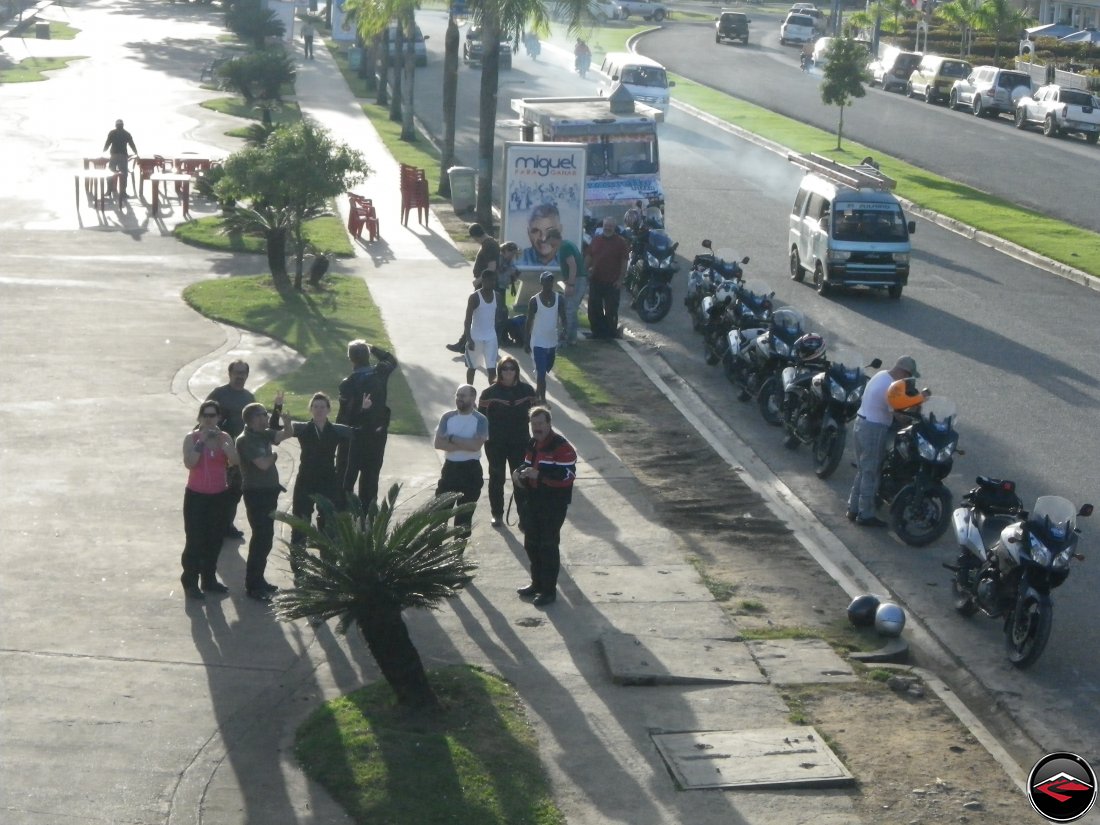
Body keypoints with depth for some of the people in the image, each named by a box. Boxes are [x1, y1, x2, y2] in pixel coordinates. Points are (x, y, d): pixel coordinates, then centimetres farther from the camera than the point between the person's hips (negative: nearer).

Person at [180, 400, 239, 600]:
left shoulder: (225, 437, 3)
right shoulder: (192, 438, -7)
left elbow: (234, 461, -11)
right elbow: (189, 463, -21)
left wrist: (222, 442, -20)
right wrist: (201, 441, -23)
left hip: (219, 495, 4)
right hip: (196, 495, -4)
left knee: (215, 539, 10)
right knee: (195, 540, -6)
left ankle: (209, 579, 23)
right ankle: (190, 582, 1)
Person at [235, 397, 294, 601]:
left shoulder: (263, 435, 8)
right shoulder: (245, 440, -17)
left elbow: (287, 433, 9)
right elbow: (263, 464, -25)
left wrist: (282, 412, -3)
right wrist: (274, 455, -5)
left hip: (269, 492, 9)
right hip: (256, 494, -9)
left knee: (266, 538, 15)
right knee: (261, 538, -8)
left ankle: (258, 580, 25)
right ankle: (252, 586, -2)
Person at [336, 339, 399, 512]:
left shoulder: (348, 384, -21)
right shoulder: (381, 373, -9)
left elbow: (344, 414, -18)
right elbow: (392, 361, 14)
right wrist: (372, 349, 11)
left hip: (354, 437, -4)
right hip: (377, 434, 4)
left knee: (346, 478, 10)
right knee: (371, 475, 15)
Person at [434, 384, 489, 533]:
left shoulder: (480, 420, -7)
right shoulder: (447, 417, 2)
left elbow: (476, 445, -21)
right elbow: (438, 443, -8)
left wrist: (452, 438, -14)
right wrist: (464, 445, -16)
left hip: (471, 469, -3)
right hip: (450, 467, 3)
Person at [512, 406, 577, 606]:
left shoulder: (562, 447, -17)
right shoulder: (533, 444, 13)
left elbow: (567, 475, -25)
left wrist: (539, 475, -30)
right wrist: (519, 474, 1)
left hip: (553, 505, -9)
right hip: (533, 502, 9)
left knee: (548, 546, -4)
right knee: (531, 544, 16)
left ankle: (549, 590, 5)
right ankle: (537, 583, 31)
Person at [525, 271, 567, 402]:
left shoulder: (559, 299, -3)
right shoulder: (534, 300, -12)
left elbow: (563, 319, -2)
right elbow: (529, 322, -6)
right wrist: (526, 342, -5)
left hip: (553, 341, 5)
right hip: (538, 342, -5)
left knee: (546, 369, 21)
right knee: (541, 372, -8)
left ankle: (537, 391, 44)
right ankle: (542, 399, -2)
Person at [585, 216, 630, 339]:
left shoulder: (621, 242, -4)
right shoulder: (596, 240, 10)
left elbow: (624, 262, -7)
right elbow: (589, 257, 18)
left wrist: (620, 279, -12)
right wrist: (588, 268, 3)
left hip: (612, 283, -5)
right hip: (596, 281, 5)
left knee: (611, 311, -2)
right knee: (594, 309, 10)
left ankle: (611, 334, 8)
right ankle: (597, 331, 22)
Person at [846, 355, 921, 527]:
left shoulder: (881, 375, 8)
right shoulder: (891, 387, -22)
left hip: (861, 425, 10)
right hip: (874, 430, -10)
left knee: (862, 471, 17)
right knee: (871, 474, -1)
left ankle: (853, 509, 22)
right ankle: (865, 515, 5)